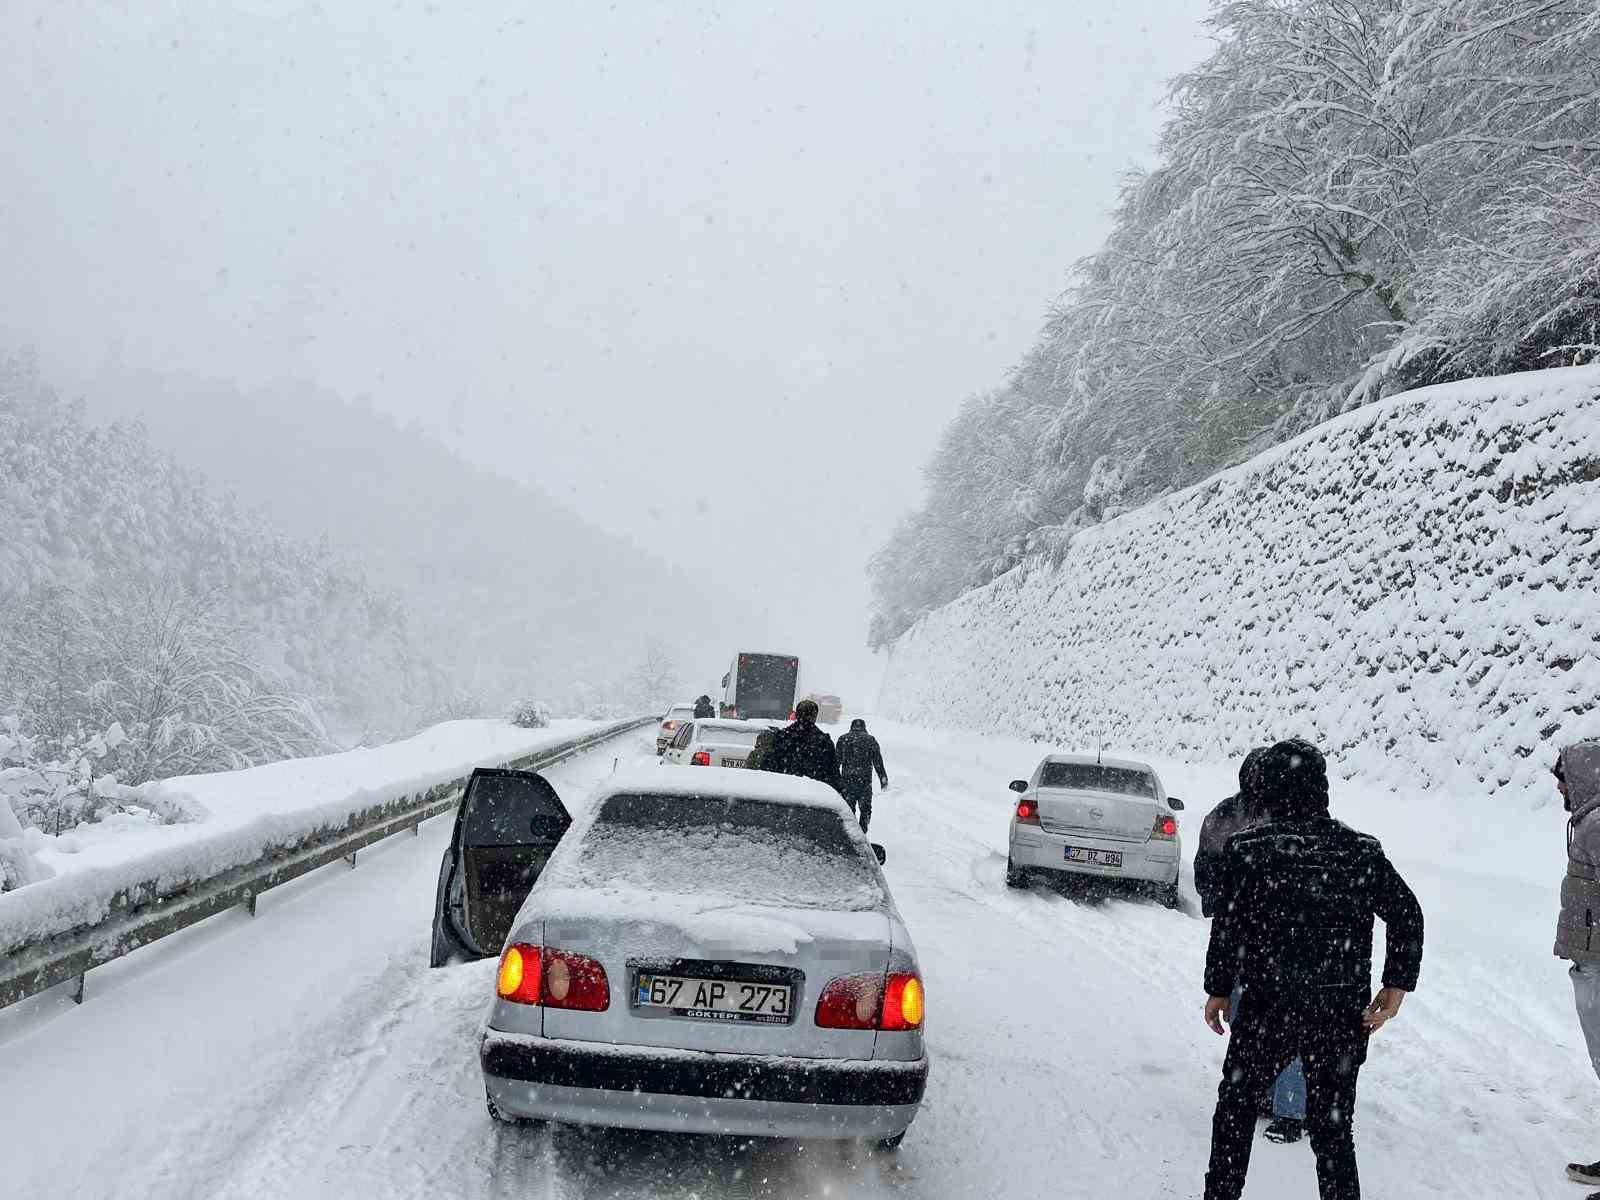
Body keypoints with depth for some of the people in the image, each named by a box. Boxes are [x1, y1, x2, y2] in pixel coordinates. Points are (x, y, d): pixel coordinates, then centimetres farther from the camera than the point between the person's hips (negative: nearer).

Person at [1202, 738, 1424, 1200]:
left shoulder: (1248, 848, -10)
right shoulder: (1361, 850, 0)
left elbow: (1227, 927, -9)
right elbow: (1407, 912, -2)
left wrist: (1218, 990, 2)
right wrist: (1396, 986, 2)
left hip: (1269, 1006, -2)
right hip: (1343, 1013, 3)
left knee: (1236, 1100, 18)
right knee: (1333, 1126, 12)